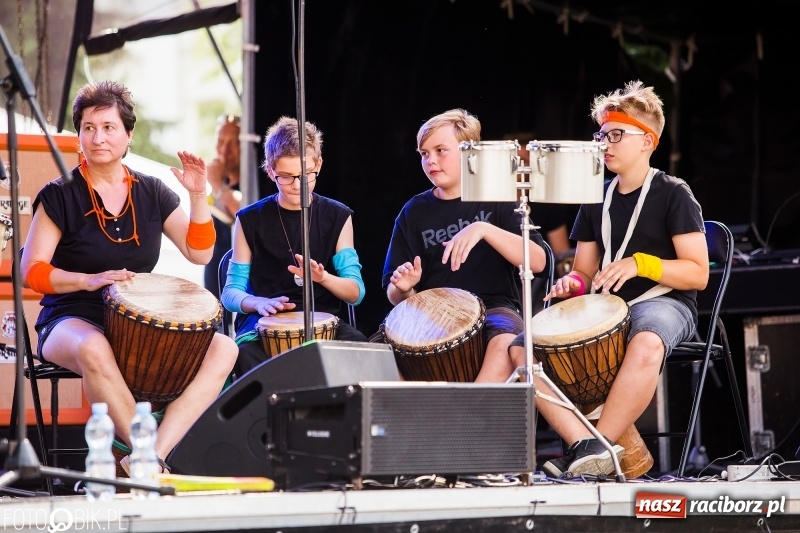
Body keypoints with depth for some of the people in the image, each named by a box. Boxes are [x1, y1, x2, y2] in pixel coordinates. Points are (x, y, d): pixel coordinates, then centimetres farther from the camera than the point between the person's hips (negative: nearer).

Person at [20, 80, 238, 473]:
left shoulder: (152, 193, 11)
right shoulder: (59, 196, -2)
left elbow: (199, 253, 10)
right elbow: (32, 271, -7)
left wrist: (198, 195, -4)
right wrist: (91, 280, -23)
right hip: (71, 320, -5)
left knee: (222, 349, -19)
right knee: (93, 349, -42)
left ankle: (155, 453, -30)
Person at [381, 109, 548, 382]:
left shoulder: (497, 200, 5)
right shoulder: (415, 212, 11)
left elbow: (537, 262, -9)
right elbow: (396, 296, 13)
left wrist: (484, 229, -22)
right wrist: (403, 287, -12)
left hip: (494, 308, -2)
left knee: (504, 344, -36)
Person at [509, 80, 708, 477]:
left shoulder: (673, 195, -1)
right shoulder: (597, 200, 16)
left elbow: (698, 274, -7)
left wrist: (640, 263, -21)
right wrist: (573, 283, -6)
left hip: (665, 302, -6)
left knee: (645, 345, -43)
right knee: (521, 348, -16)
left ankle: (600, 444, -30)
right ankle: (585, 444, -28)